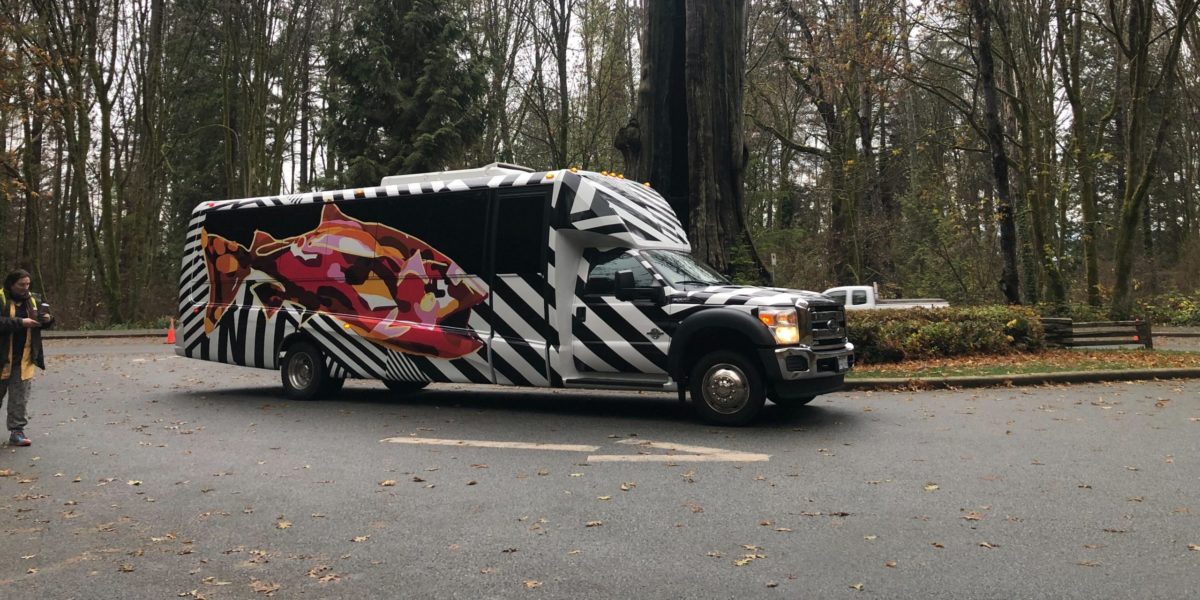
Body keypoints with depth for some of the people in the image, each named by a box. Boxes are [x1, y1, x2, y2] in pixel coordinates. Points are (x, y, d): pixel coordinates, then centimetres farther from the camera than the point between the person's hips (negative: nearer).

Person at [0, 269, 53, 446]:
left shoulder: (32, 301, 9)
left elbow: (44, 322, 18)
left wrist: (47, 319, -4)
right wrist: (21, 322, -26)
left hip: (24, 359, 4)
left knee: (20, 398, 4)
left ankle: (17, 432, 9)